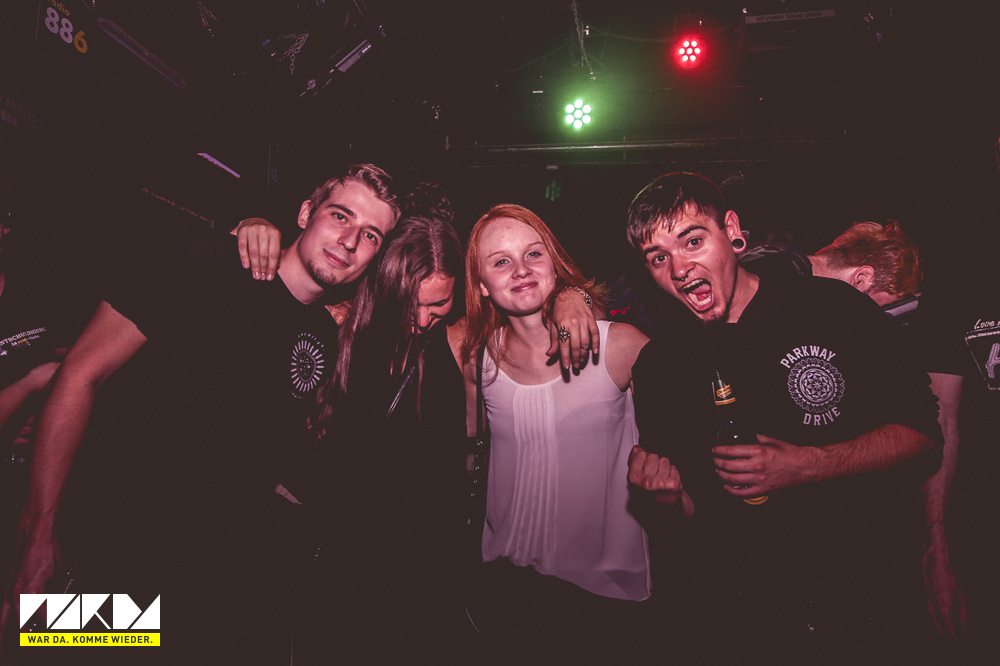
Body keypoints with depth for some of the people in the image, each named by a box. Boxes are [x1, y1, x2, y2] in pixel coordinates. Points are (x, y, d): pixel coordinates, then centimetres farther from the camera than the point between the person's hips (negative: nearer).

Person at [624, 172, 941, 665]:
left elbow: (920, 433, -8)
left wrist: (810, 465, -22)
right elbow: (692, 512, 5)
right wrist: (663, 492, -18)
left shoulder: (831, 308, -10)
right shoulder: (659, 365, -2)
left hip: (863, 592, -1)